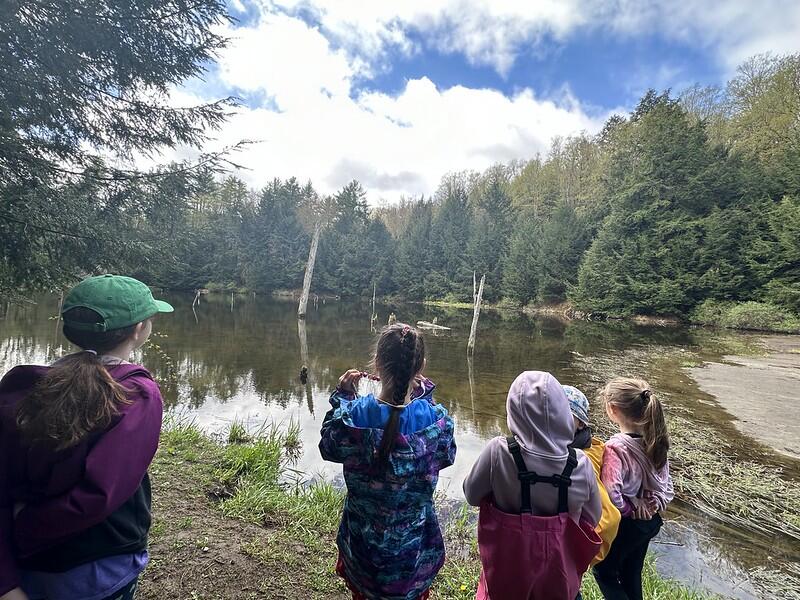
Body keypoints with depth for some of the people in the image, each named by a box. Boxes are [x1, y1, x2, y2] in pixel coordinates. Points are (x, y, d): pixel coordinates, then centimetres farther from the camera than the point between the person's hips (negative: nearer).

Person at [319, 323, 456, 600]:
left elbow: (329, 447, -5)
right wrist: (426, 394, -4)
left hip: (364, 542, 0)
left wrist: (342, 395, -1)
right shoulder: (436, 419, -25)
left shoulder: (354, 416, -26)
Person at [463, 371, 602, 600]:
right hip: (558, 575, 2)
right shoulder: (581, 465, -18)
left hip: (506, 572, -2)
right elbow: (592, 519, -2)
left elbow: (472, 495, -10)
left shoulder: (498, 453, -26)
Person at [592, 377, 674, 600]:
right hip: (649, 521, 7)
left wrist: (629, 509, -16)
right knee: (632, 574, 27)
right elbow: (665, 482, 2)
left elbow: (611, 494, -33)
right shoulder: (653, 440, -9)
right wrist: (654, 503, -2)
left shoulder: (615, 447, -31)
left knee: (604, 571, 20)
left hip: (625, 524, -7)